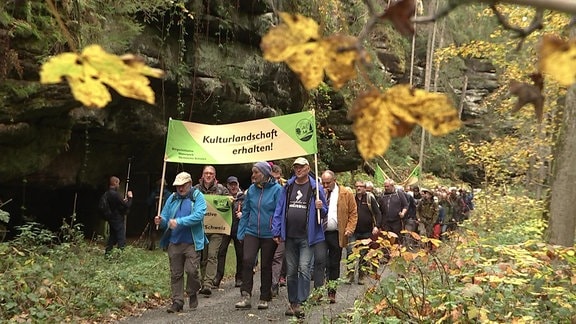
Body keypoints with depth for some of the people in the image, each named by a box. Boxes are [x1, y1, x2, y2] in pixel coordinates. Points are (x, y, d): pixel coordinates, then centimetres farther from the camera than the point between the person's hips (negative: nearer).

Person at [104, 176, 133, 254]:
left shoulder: (107, 194, 7)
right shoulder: (115, 194, -20)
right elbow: (127, 206, -19)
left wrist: (123, 200, 17)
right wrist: (130, 197, -4)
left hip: (111, 219, 9)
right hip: (118, 220, -9)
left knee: (112, 237, 18)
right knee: (121, 239, -4)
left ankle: (107, 253, 21)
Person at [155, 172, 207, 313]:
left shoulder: (198, 196, -1)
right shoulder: (172, 198, 12)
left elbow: (198, 216, -16)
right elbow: (165, 217, 13)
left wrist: (179, 221, -24)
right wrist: (161, 221, -11)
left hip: (192, 243, -4)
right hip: (174, 242, 4)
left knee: (191, 270, -8)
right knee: (175, 273, 7)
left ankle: (192, 294, 18)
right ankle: (177, 301, 15)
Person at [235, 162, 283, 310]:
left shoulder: (277, 189, -8)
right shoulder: (251, 189, 5)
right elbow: (245, 211, 10)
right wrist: (241, 232, 7)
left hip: (269, 234, -3)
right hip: (251, 232, 3)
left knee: (266, 266, 8)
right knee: (247, 260, -14)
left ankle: (264, 298, 21)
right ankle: (246, 297, -8)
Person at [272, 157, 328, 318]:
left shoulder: (316, 188, 1)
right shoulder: (287, 187, 9)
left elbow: (324, 213, 6)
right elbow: (279, 210, 9)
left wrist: (320, 208, -17)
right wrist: (276, 232, 3)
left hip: (307, 237, -4)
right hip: (289, 236, 4)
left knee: (304, 268, -12)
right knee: (291, 271, 10)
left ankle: (300, 303, -8)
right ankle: (292, 303, 21)